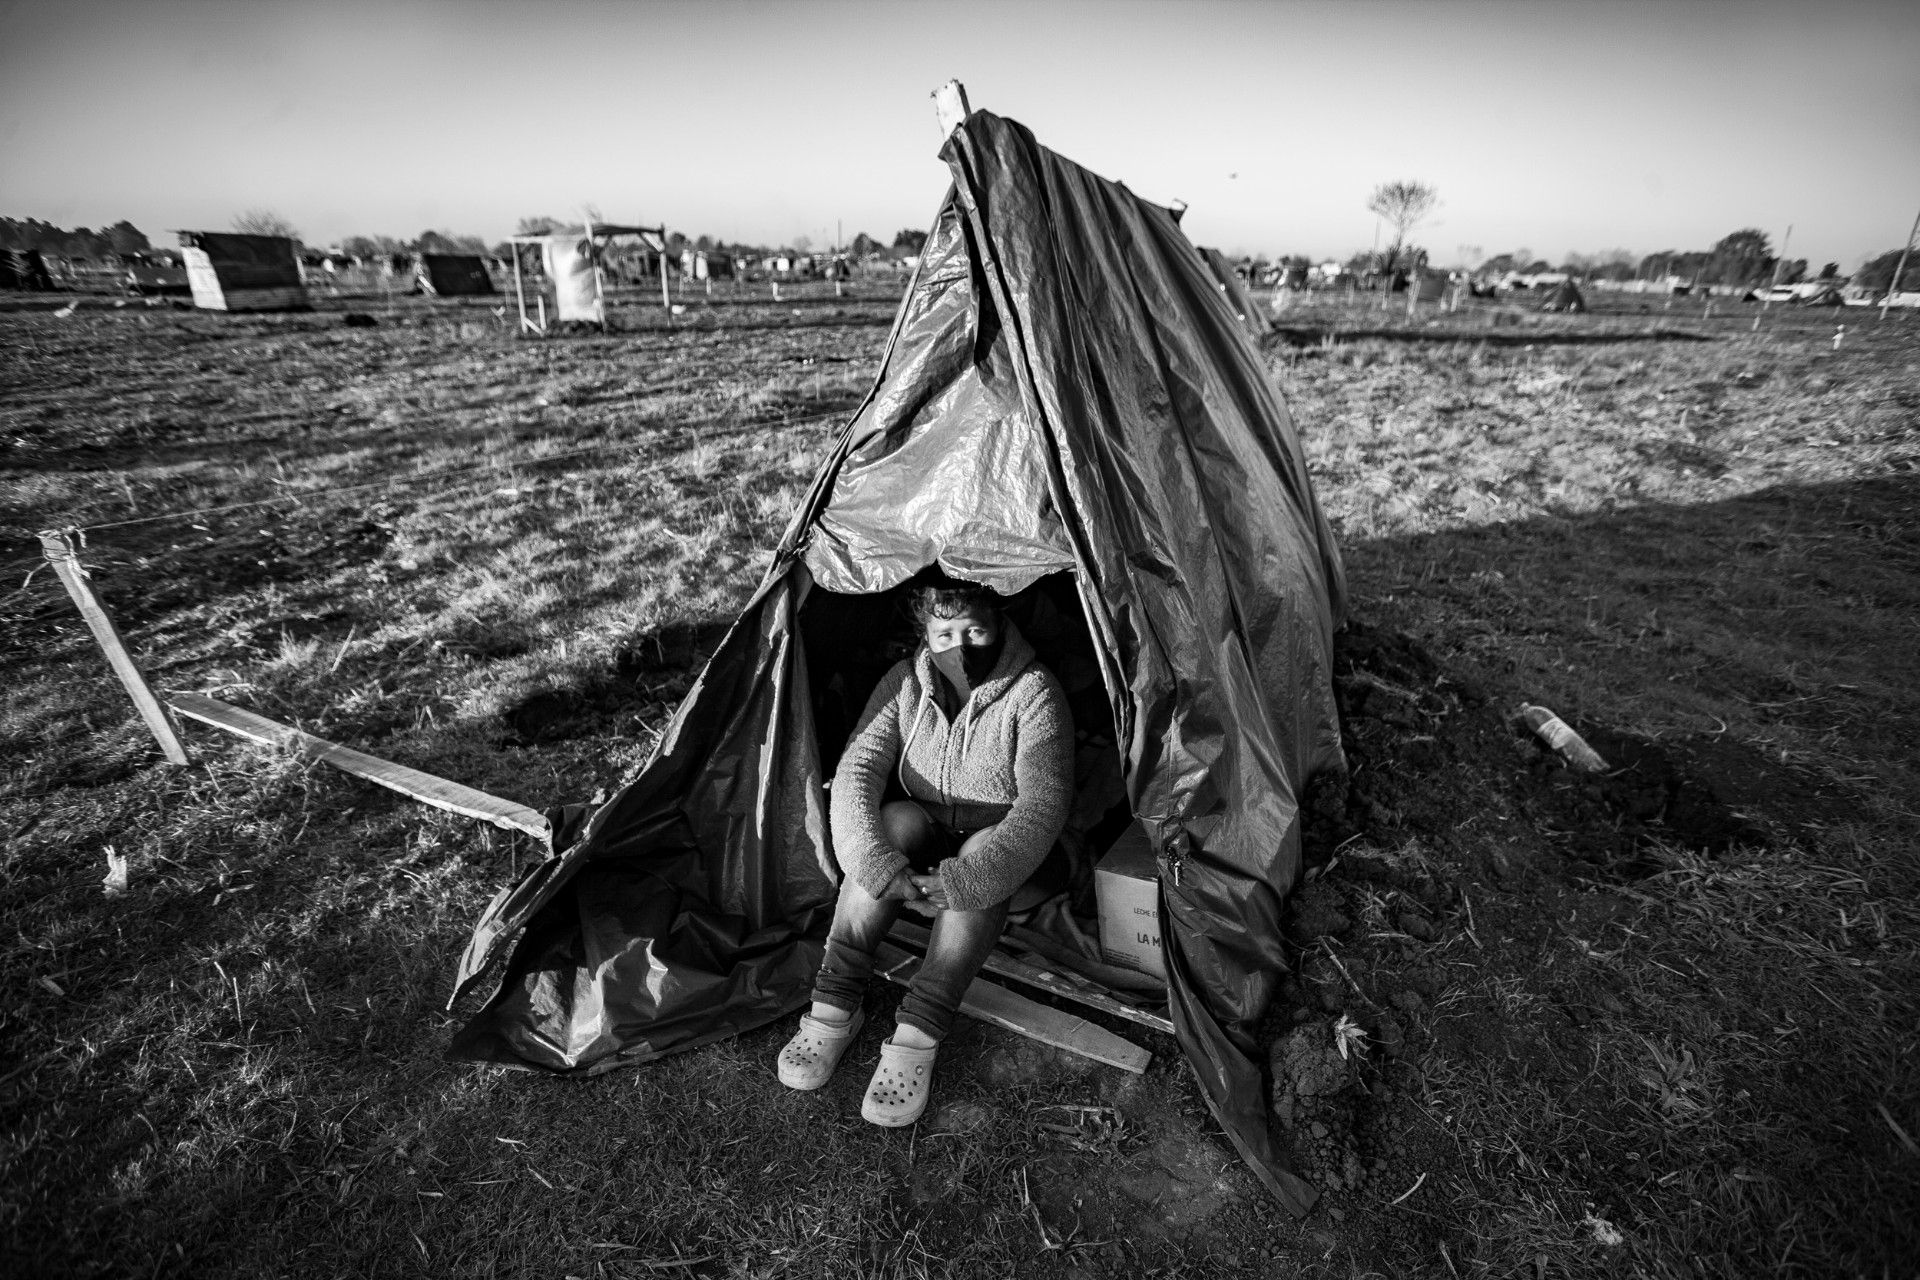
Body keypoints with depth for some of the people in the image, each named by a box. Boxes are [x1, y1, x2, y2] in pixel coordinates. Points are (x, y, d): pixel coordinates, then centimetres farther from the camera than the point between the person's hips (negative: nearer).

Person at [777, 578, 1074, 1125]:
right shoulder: (906, 682, -10)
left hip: (1001, 847, -2)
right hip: (926, 832, 3)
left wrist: (965, 878, -40)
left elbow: (1044, 800, -28)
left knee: (984, 858, -35)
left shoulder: (1033, 691, -20)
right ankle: (834, 1006, -24)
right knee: (892, 823, -29)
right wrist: (877, 862, -35)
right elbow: (857, 770, -18)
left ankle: (917, 1035, -33)